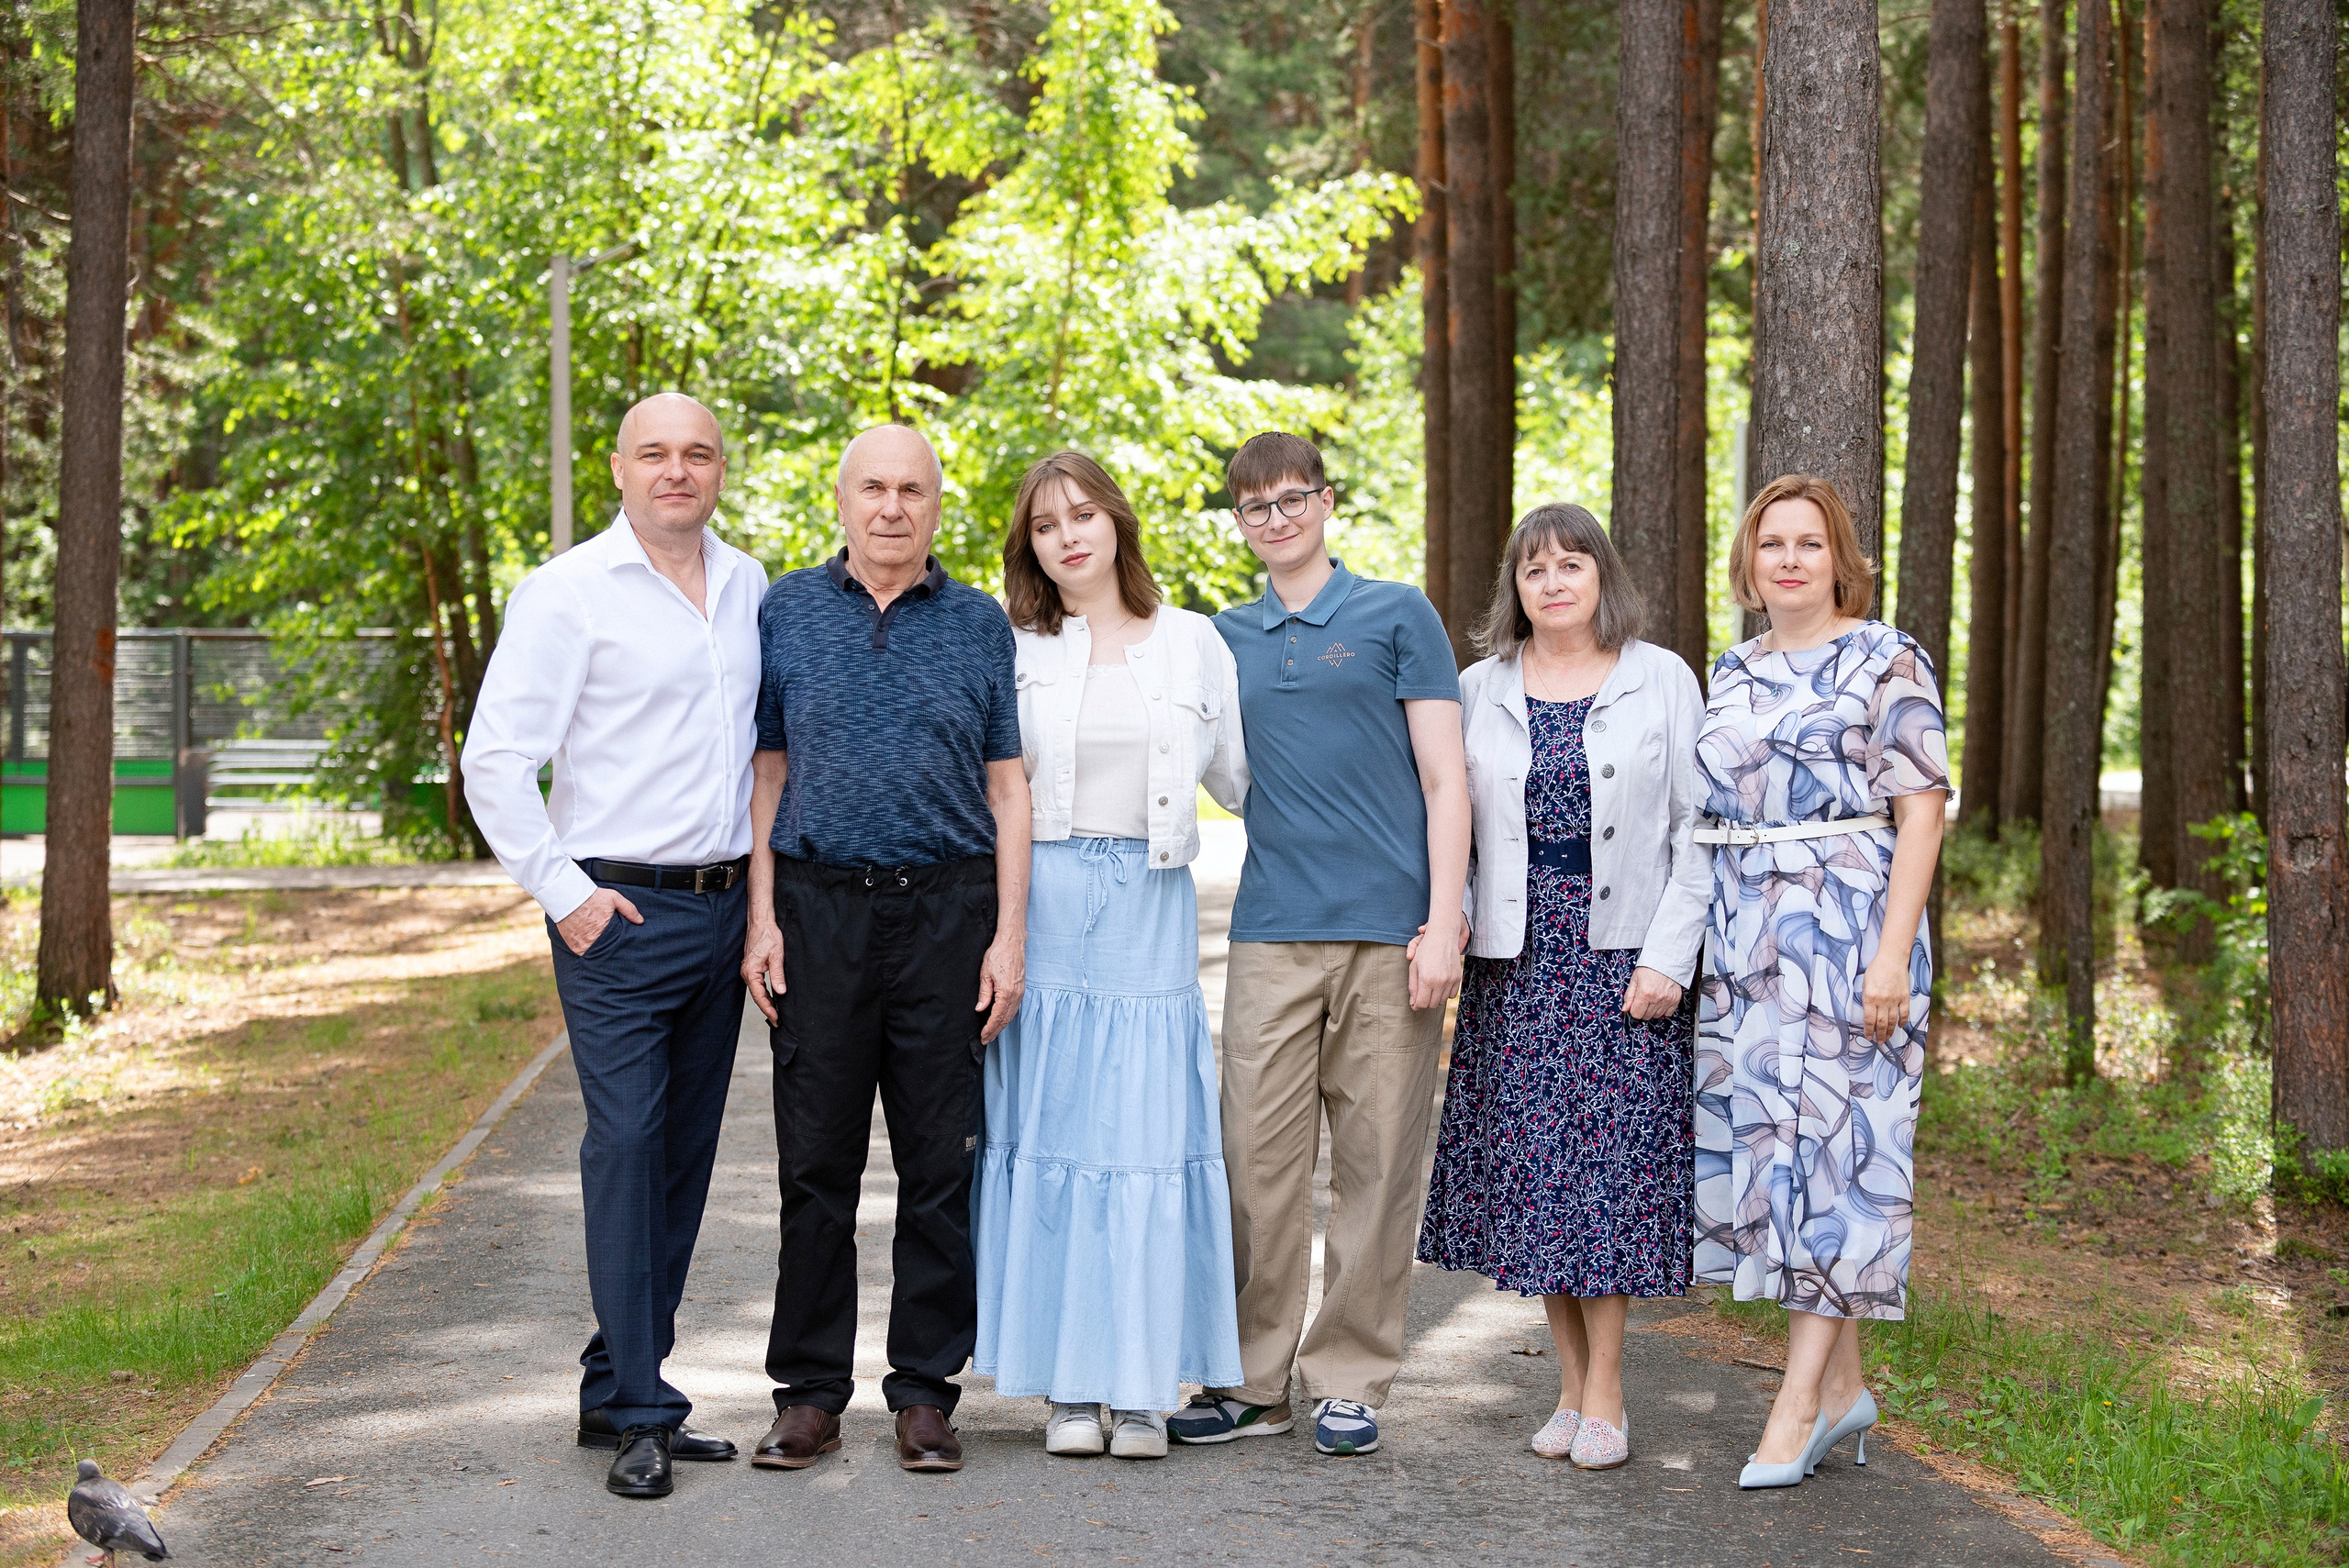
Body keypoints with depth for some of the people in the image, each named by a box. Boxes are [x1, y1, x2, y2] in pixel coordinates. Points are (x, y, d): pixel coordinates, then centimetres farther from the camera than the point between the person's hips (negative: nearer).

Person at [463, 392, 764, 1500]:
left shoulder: (750, 589, 12)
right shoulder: (568, 593, -5)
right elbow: (495, 760, -8)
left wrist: (769, 884, 13)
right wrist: (563, 890, -11)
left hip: (725, 907, 6)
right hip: (619, 913, -6)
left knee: (684, 1155, 9)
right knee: (626, 1147, -11)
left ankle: (619, 1389, 19)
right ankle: (638, 1417, -6)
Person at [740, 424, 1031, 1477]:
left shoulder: (979, 624, 8)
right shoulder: (786, 612, 7)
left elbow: (1007, 788, 7)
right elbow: (767, 773, 7)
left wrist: (1009, 936, -1)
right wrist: (762, 919, -2)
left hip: (946, 911, 0)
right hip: (819, 909, 0)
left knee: (942, 1164, 3)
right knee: (816, 1162, 3)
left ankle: (926, 1390, 12)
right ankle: (810, 1390, 11)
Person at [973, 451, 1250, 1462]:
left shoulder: (1192, 642, 9)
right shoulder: (1011, 648, 5)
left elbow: (1240, 774, 19)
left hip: (1151, 912, 1)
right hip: (1043, 907, -1)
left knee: (1149, 1133, -3)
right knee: (1050, 1129, 0)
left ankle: (1142, 1386, 4)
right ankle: (1068, 1383, 7)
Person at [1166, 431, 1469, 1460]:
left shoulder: (1398, 616, 6)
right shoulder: (1226, 639, 16)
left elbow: (1445, 779, 1)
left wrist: (1442, 925, -7)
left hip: (1389, 930, -3)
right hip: (1272, 932, 3)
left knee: (1376, 1163, 1)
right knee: (1258, 1160, 0)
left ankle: (1350, 1381, 10)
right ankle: (1252, 1381, 9)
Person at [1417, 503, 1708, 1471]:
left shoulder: (1663, 681, 3)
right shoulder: (1479, 690, 9)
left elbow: (1697, 830, 0)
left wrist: (1668, 955, -9)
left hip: (1622, 956, -2)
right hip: (1517, 959, 2)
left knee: (1611, 1158, -4)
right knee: (1530, 1163, 3)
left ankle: (1604, 1396, 4)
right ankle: (1572, 1388, 14)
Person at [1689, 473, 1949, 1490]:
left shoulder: (1886, 661, -4)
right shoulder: (1731, 674, 15)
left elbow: (1921, 808, -9)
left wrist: (1891, 952, -17)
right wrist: (1686, 947, 12)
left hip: (1844, 931, -7)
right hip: (1742, 939, 7)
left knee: (1824, 1139, -7)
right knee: (1758, 1137, 5)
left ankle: (1798, 1403, -5)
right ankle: (1841, 1384, 15)